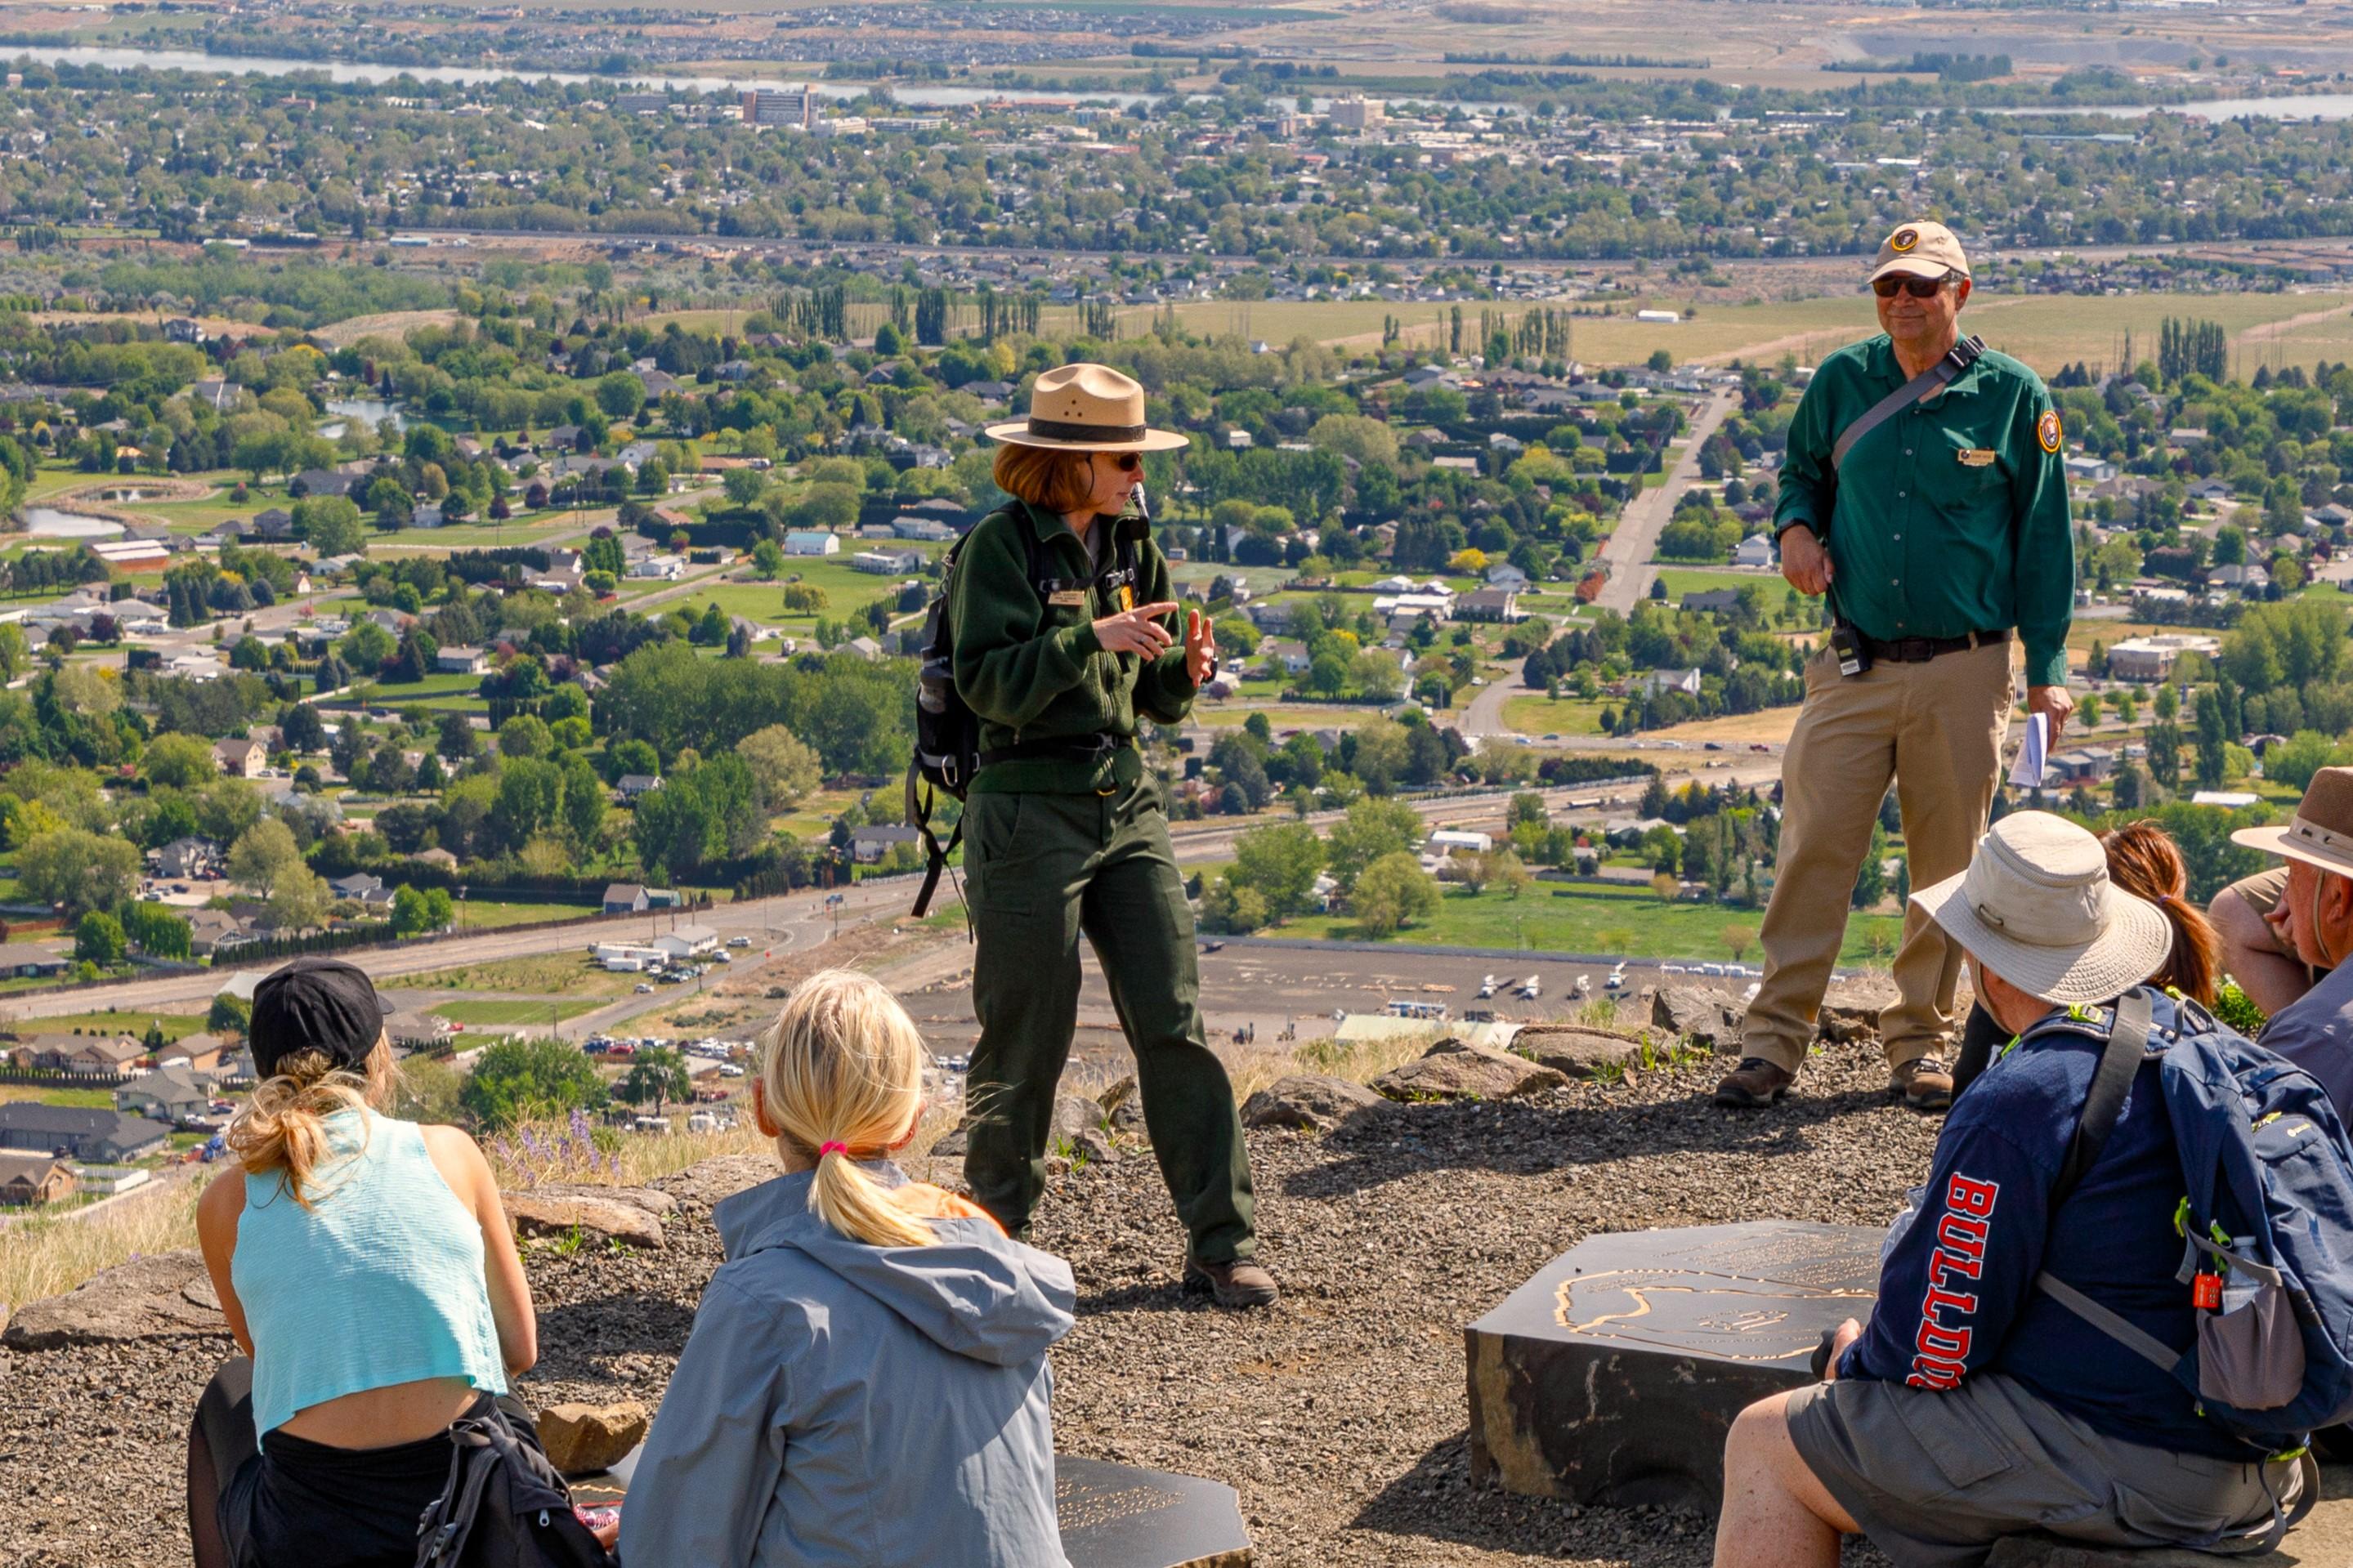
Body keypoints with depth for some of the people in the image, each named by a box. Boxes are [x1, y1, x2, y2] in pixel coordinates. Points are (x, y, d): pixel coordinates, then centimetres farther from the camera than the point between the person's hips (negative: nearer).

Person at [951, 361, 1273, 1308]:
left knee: (1176, 1020, 1)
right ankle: (995, 1226, 20)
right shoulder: (1001, 546, -9)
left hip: (1127, 802, 6)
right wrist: (1091, 638, -26)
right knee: (1027, 1035, 2)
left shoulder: (1131, 547, 11)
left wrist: (1186, 670, -8)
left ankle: (1220, 1243, 4)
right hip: (1029, 809, -6)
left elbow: (1153, 699, 14)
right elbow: (989, 683, -17)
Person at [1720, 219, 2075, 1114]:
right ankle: (1774, 1041, 0)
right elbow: (1801, 471, 23)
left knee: (1948, 862, 5)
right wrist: (1795, 527, -1)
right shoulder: (1842, 382, 6)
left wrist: (2047, 671, 1)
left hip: (1965, 672, -1)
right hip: (1854, 665, 1)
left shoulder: (2012, 395, 1)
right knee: (1813, 849, -5)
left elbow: (2044, 538, 4)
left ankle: (1920, 1046, 17)